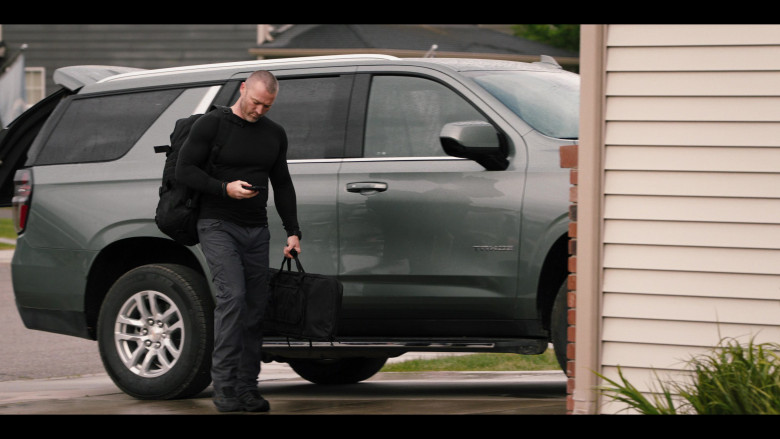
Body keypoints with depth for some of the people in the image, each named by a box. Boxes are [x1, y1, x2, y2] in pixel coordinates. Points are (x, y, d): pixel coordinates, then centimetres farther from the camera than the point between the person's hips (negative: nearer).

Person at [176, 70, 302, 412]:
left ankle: (247, 388, 6)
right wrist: (224, 188, -19)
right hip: (218, 226, -6)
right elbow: (184, 170, -6)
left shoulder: (274, 134, 13)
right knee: (232, 296, -19)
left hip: (256, 230, 6)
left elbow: (282, 184, 19)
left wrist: (292, 231, 11)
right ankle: (224, 387, -18)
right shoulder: (211, 125, -3)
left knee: (256, 306, 1)